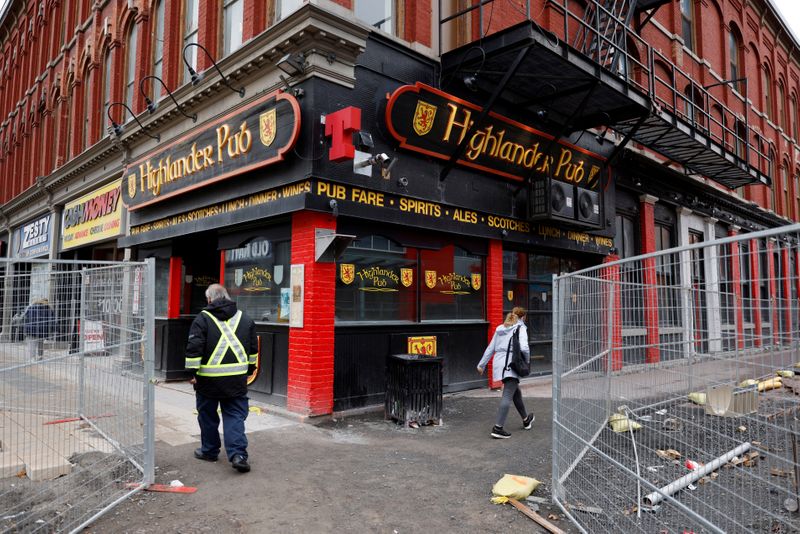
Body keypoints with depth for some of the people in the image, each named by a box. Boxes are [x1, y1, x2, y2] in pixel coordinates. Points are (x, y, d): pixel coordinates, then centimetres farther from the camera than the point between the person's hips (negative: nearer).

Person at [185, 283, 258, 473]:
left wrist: (192, 372, -3)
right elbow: (253, 349, 14)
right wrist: (249, 369, 23)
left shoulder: (203, 318, -5)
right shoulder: (245, 319, 8)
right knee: (235, 416, 7)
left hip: (209, 379, -2)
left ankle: (209, 450, 29)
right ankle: (238, 454, -4)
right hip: (237, 379, 3)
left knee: (208, 415, 15)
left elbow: (194, 348, -11)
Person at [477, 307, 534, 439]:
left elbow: (490, 348, 18)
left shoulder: (500, 329, 17)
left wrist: (482, 364, 21)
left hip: (498, 364, 8)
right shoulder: (520, 328, -3)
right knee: (508, 396, -8)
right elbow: (524, 348, -18)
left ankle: (526, 419, 41)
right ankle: (498, 428, -13)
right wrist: (527, 359, 1)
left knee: (516, 391, 24)